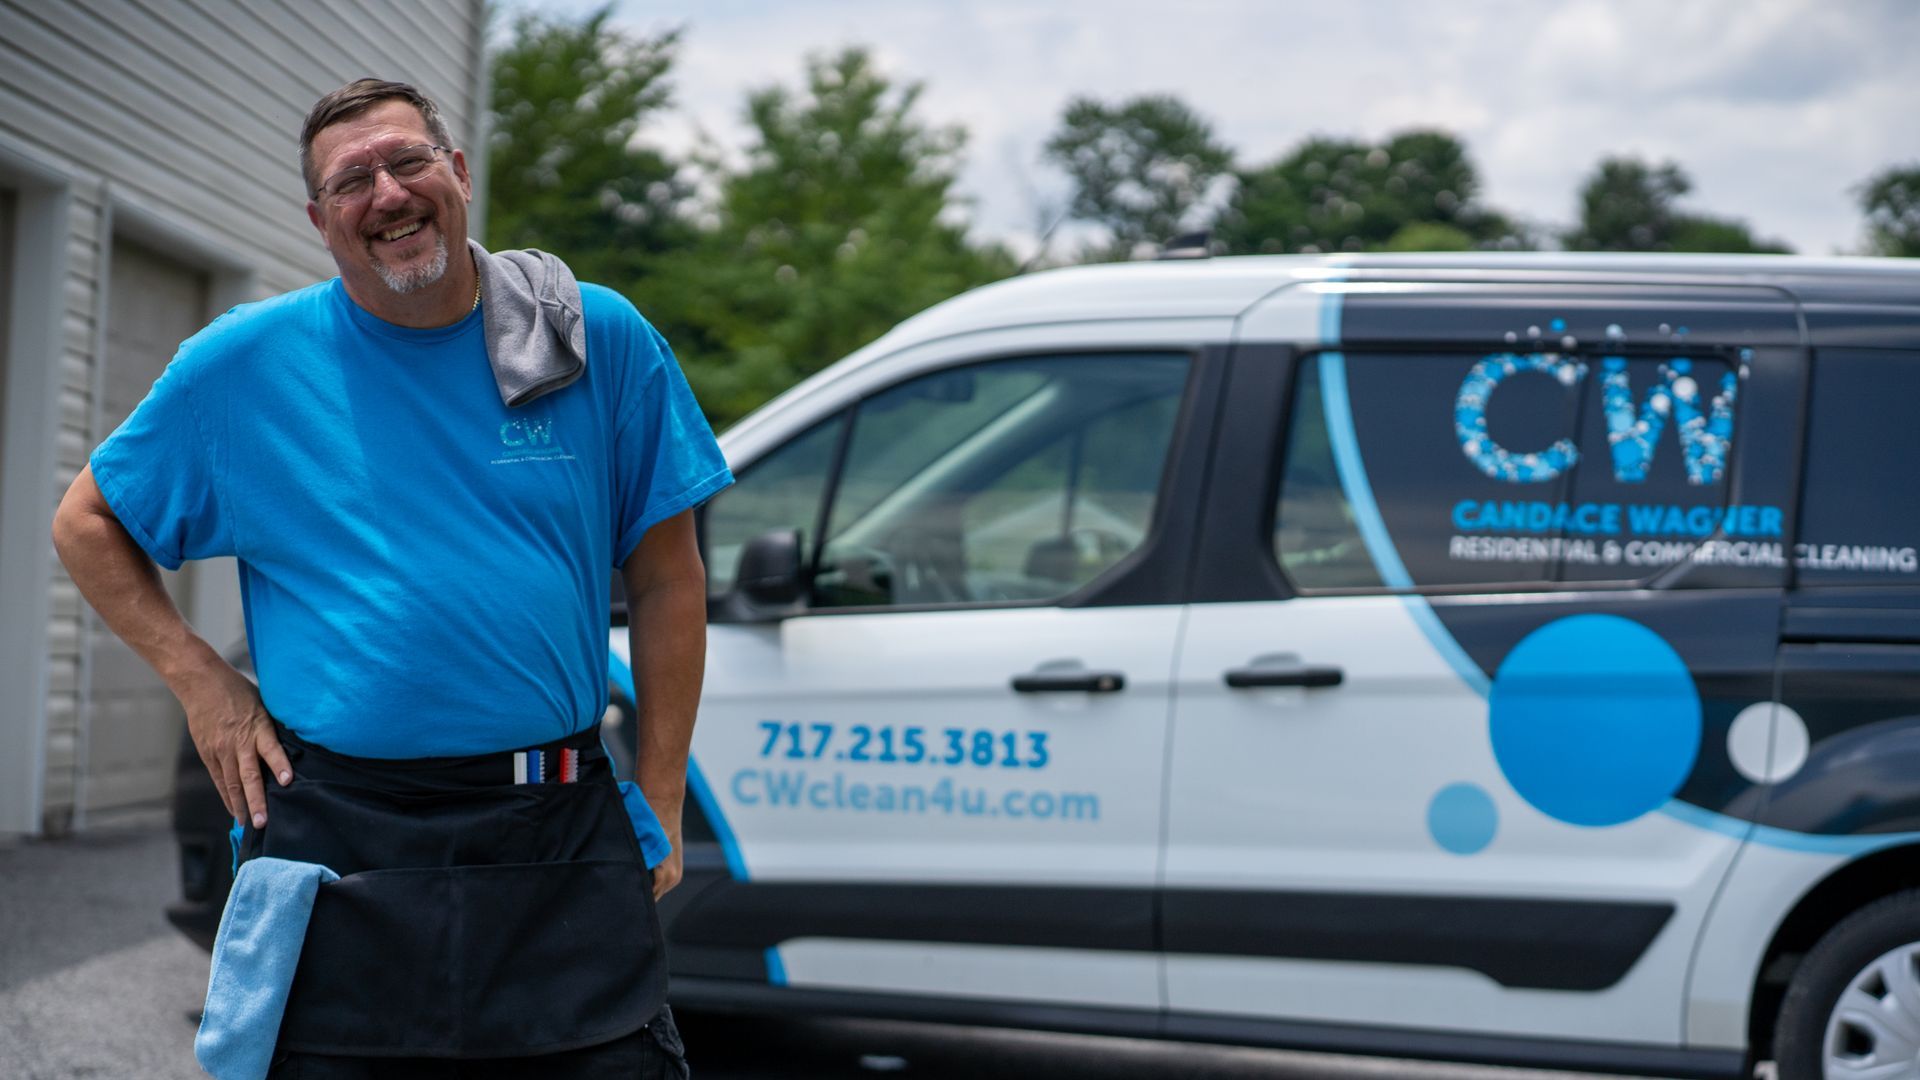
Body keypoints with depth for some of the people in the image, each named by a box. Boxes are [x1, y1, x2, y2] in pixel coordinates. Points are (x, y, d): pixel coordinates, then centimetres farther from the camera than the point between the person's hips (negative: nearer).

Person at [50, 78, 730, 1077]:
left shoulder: (599, 339, 4)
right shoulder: (243, 363, 4)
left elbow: (666, 581, 7)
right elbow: (86, 524, 15)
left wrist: (659, 805, 3)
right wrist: (198, 679, 2)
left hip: (563, 848, 0)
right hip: (336, 848, 0)